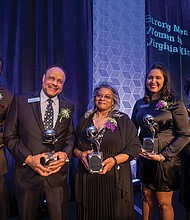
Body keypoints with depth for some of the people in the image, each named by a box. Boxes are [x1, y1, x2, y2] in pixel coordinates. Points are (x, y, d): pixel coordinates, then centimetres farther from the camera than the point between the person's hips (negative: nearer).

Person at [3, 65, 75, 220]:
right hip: (27, 174, -1)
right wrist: (28, 158, -14)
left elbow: (71, 136, 8)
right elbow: (10, 136, -3)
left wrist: (65, 153, -11)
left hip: (58, 174, 2)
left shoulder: (68, 106, 4)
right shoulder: (21, 101, -2)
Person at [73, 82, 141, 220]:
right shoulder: (84, 120, 9)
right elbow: (74, 146, 14)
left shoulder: (123, 120, 0)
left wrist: (115, 159, -17)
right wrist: (80, 154, -8)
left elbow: (135, 147, -4)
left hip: (115, 180, -2)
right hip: (87, 181, 3)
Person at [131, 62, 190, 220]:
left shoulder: (174, 102, -7)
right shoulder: (140, 104, 5)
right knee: (147, 198, 17)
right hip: (144, 158, 4)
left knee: (164, 203, 9)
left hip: (166, 160, -3)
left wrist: (164, 155, -14)